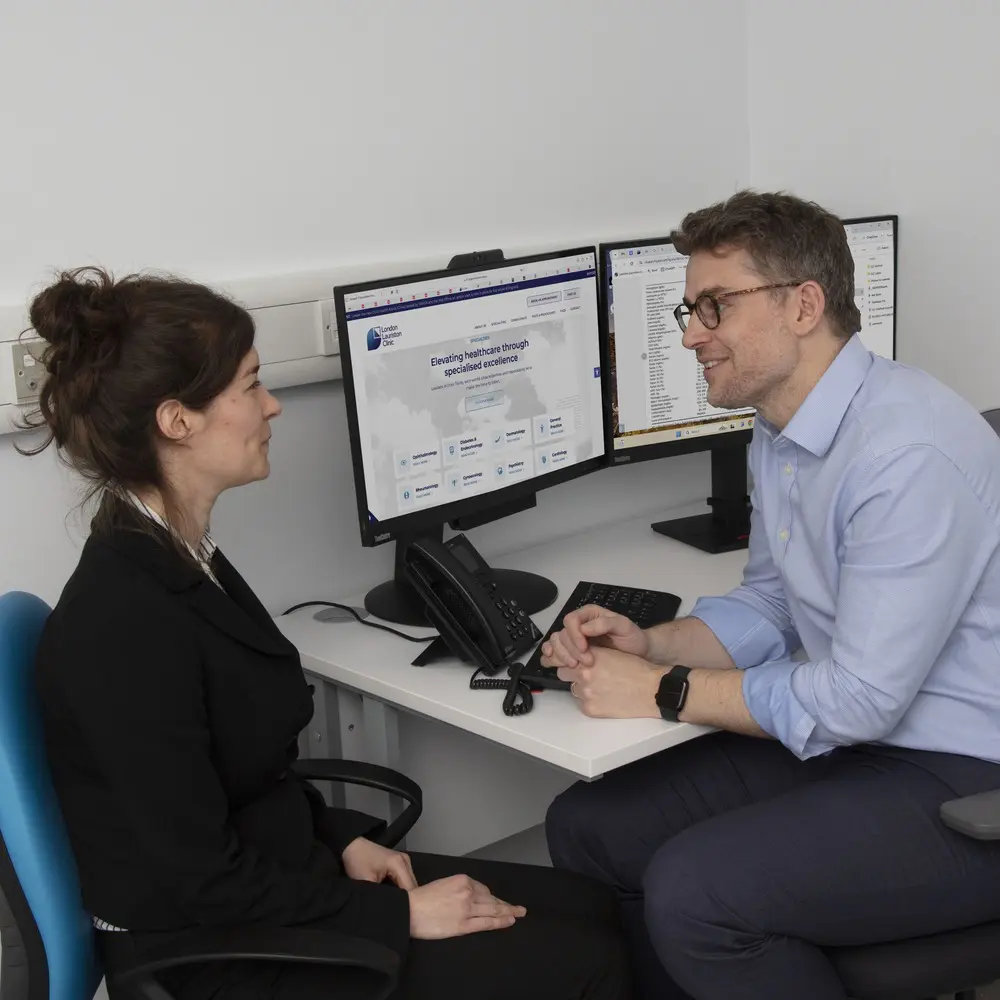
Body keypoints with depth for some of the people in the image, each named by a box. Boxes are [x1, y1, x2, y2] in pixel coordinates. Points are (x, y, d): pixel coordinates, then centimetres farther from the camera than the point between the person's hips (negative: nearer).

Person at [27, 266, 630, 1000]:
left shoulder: (180, 558, 3)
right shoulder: (125, 620, -27)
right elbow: (203, 881, -23)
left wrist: (344, 839, 3)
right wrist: (399, 915, -16)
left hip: (272, 877, 9)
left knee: (592, 909, 8)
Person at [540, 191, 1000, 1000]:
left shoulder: (910, 452, -25)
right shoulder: (779, 432, 5)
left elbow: (860, 698, -25)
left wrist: (663, 691, -17)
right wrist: (650, 643, -3)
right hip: (848, 739, 9)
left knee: (692, 892, -24)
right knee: (588, 828, 2)